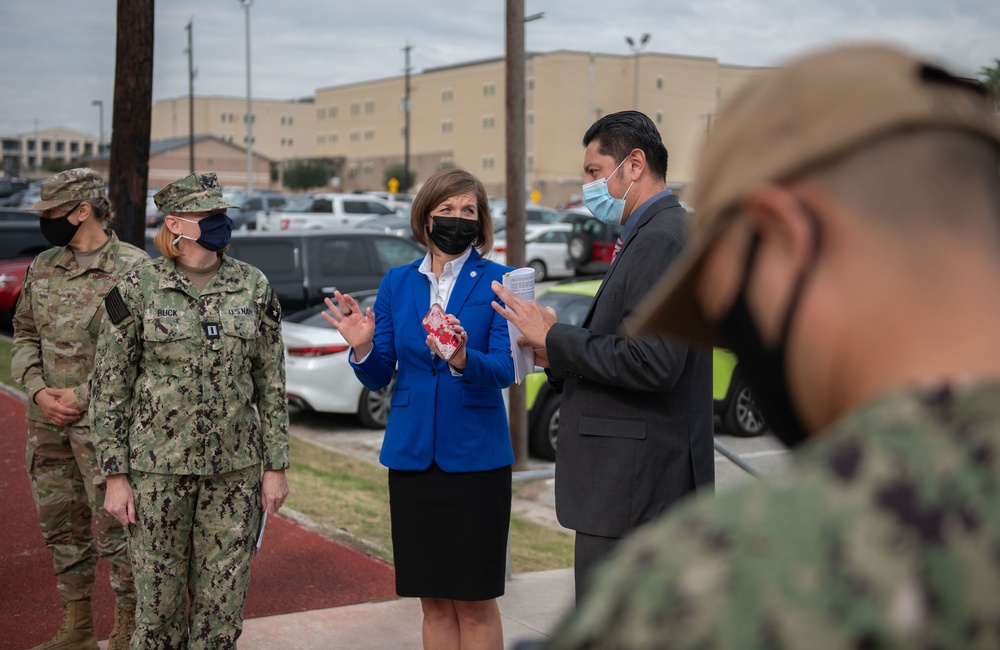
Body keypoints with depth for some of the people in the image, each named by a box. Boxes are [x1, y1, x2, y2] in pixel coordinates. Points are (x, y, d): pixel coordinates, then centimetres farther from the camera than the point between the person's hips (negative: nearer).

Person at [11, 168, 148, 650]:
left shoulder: (133, 269, -10)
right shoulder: (43, 267, 10)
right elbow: (23, 333, 14)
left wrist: (83, 395, -15)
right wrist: (38, 391, -3)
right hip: (46, 421, 7)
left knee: (115, 530, -2)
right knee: (61, 526, 14)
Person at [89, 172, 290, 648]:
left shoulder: (252, 286, 4)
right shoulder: (136, 289, -4)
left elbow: (271, 381, 7)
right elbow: (109, 387, -1)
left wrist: (275, 466, 4)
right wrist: (115, 475, -4)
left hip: (236, 467, 2)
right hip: (159, 466, -2)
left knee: (223, 600, 6)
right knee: (159, 597, 6)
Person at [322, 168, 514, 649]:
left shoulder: (497, 281, -2)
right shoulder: (397, 283, 7)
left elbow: (504, 369, -13)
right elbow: (378, 378, 7)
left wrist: (462, 359, -33)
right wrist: (362, 348, -14)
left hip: (474, 455, -3)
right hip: (412, 455, 3)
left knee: (475, 604, 3)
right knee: (434, 602, 11)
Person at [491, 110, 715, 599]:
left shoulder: (662, 239, -15)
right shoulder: (657, 234, 18)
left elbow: (654, 361, -25)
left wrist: (554, 338, -16)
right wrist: (558, 352, 5)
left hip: (634, 484, -11)